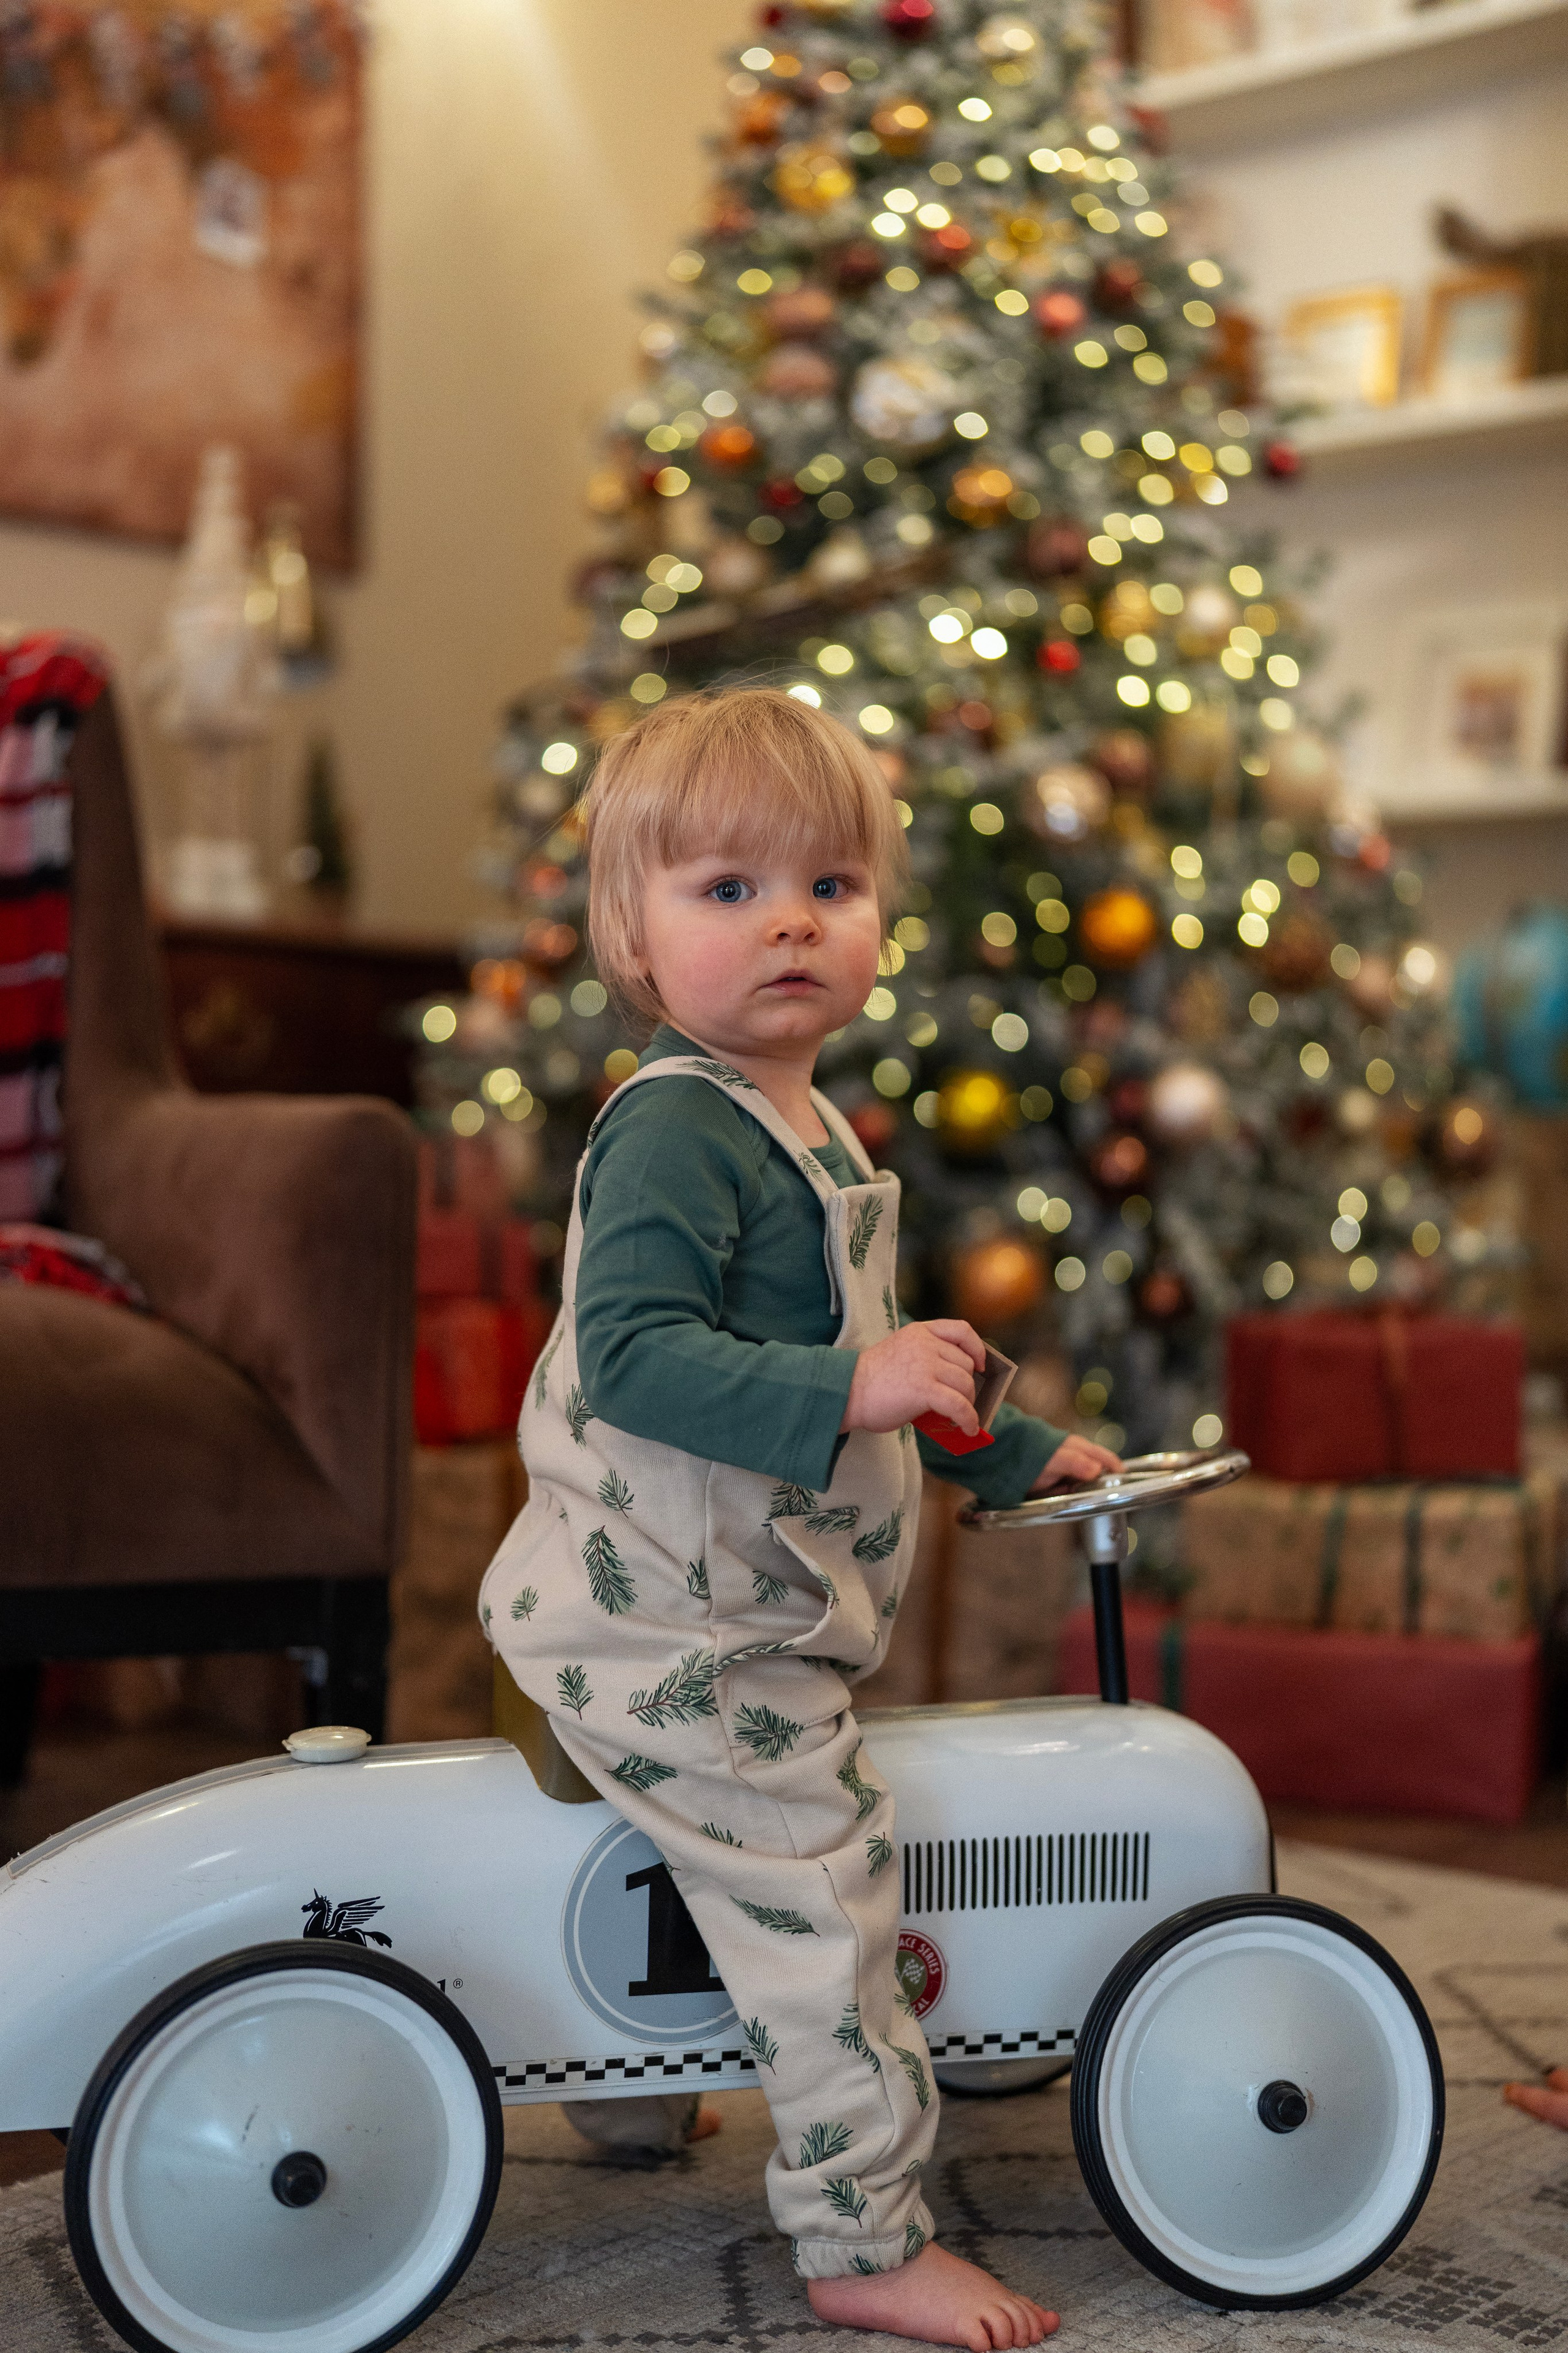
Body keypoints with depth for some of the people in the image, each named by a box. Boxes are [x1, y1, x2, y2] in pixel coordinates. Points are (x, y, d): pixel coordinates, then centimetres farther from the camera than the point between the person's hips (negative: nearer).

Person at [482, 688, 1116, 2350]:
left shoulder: (804, 1132, 15)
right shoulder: (677, 1125, -20)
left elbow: (853, 1353, 27)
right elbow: (632, 1355, -31)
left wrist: (1013, 1451, 32)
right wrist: (847, 1393, -36)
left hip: (731, 1617, 11)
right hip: (665, 1632, -10)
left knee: (774, 1886, 24)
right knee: (820, 1900, -6)